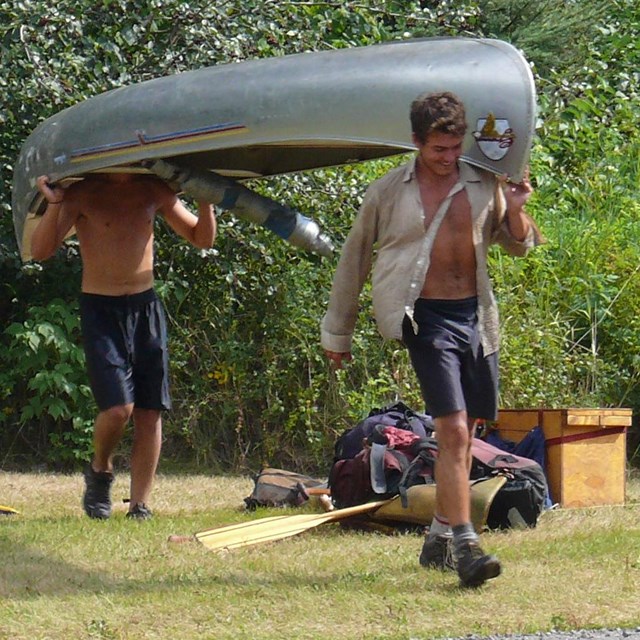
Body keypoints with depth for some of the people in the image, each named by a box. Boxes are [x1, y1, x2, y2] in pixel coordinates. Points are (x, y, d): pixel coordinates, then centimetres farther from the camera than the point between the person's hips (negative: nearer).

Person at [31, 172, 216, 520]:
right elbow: (40, 251, -14)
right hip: (100, 309, -4)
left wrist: (205, 201, -5)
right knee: (118, 407, -16)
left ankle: (140, 505, 10)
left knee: (150, 412, 1)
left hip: (146, 308, 4)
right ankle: (99, 471, 13)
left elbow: (202, 238, 13)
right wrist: (54, 205, -29)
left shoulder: (154, 191, 5)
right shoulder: (82, 194, -6)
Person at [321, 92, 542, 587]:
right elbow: (354, 261, 11)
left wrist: (515, 211, -4)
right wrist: (337, 332, 17)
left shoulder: (483, 186, 8)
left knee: (462, 435, 10)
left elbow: (518, 247, 18)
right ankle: (464, 547, -22)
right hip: (429, 319, -4)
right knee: (453, 431, -17)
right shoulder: (387, 194, 1)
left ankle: (439, 539, 24)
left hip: (477, 316, 4)